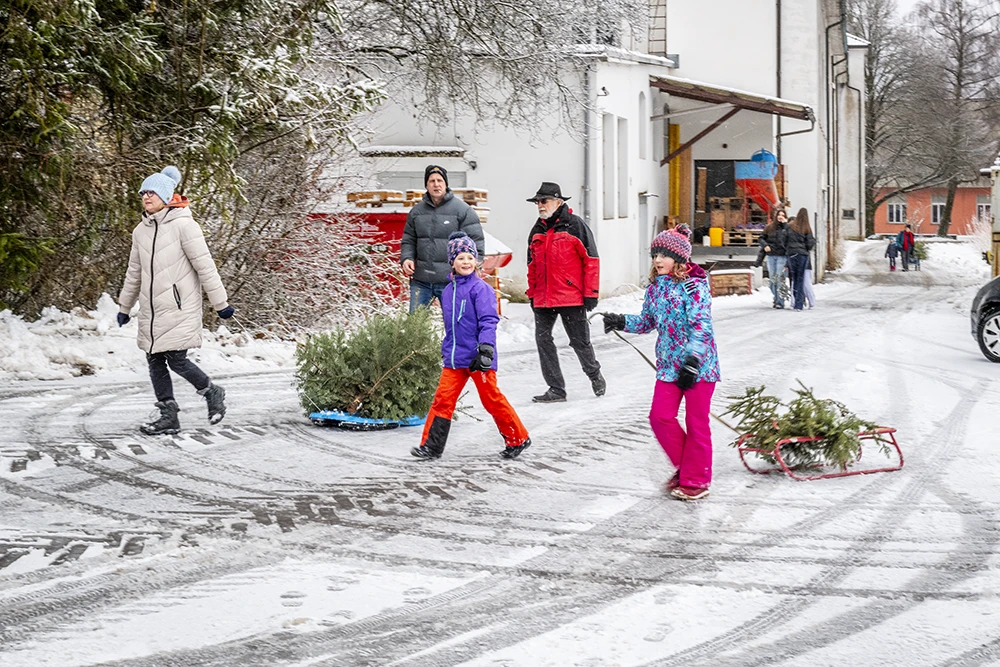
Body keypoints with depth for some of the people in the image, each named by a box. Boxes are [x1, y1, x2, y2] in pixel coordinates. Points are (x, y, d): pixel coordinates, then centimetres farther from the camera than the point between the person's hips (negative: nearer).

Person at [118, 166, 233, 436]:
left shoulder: (183, 225, -10)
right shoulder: (141, 231, 11)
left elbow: (205, 267, -9)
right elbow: (134, 272, 21)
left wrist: (220, 303, -8)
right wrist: (124, 307, 24)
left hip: (179, 308, -7)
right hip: (151, 310, 7)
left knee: (176, 359, -11)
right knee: (155, 360, 4)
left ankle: (212, 393, 14)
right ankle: (169, 416, 12)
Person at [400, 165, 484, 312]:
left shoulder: (462, 209, -2)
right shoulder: (417, 211, 11)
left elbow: (476, 241, -3)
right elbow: (408, 240, 19)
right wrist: (406, 258, 0)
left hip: (450, 280, -4)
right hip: (421, 280, 4)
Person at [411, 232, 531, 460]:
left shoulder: (480, 288, -11)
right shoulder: (449, 290, 11)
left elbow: (489, 322, -16)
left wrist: (485, 350, -23)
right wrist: (446, 349, 24)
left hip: (478, 358, -6)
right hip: (455, 357, 6)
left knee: (492, 399, 3)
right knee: (443, 399, 2)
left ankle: (518, 439, 18)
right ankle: (431, 444, 8)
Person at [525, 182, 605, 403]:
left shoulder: (575, 225, -5)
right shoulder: (537, 230, 13)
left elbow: (591, 260, -5)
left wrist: (591, 293, -9)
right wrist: (532, 294, 17)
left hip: (571, 298, -5)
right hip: (543, 299, 6)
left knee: (580, 341, 5)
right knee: (543, 340, -1)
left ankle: (595, 376, 31)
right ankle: (556, 389, 6)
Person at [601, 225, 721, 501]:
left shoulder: (694, 285, -14)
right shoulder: (655, 287, 7)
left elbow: (701, 325, -21)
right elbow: (647, 321, 18)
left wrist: (692, 360, -29)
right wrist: (621, 322, 1)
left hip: (700, 365, -6)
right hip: (669, 365, 7)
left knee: (696, 423, 3)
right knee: (660, 416, 1)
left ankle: (697, 480, 17)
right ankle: (685, 466, 22)